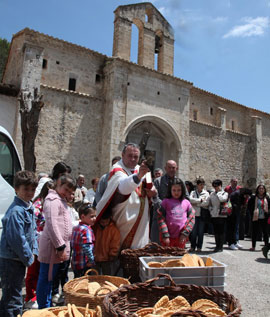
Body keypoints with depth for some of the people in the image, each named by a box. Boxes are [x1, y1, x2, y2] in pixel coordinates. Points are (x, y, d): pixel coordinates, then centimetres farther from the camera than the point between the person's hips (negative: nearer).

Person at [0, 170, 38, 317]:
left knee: (15, 295, 24)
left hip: (20, 259, 9)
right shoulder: (16, 211, -23)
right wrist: (29, 258, -14)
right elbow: (17, 239, -25)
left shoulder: (29, 207, 7)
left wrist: (34, 252, 6)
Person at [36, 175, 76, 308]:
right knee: (46, 278, 1)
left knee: (48, 279, 19)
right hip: (52, 247, -10)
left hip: (58, 247, 10)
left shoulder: (61, 200, 19)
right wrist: (60, 247, -20)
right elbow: (51, 225, -21)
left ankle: (47, 306, 31)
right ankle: (44, 308, 13)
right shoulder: (53, 199, -13)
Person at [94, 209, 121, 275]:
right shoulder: (95, 227, 1)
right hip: (95, 259, 4)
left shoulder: (114, 229, -9)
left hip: (107, 260, -3)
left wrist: (112, 256, -7)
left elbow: (115, 246, -7)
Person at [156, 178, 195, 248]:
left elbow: (191, 219, 5)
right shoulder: (166, 202, 0)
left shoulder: (186, 203, 7)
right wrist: (165, 235, -10)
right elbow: (161, 218, -5)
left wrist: (185, 234, -3)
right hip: (168, 237, -2)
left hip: (181, 238, 2)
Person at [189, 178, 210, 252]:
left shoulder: (206, 193, 7)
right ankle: (192, 246, 12)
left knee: (201, 231, 4)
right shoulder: (193, 192, 9)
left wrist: (196, 204, -8)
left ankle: (199, 247, 14)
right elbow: (191, 199, -10)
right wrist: (200, 200, -11)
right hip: (195, 214, 0)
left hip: (202, 214, 0)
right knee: (193, 231, 1)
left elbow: (206, 203, -6)